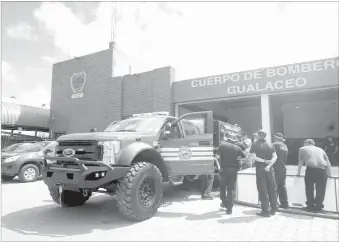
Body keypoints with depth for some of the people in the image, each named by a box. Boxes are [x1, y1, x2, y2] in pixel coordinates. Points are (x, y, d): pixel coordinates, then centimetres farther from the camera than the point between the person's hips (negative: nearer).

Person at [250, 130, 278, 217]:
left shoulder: (255, 145, -3)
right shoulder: (271, 145, 7)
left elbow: (254, 157, -13)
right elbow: (274, 157, -4)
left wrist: (264, 161, -8)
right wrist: (269, 165, -14)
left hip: (260, 169, -3)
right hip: (269, 170, 3)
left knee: (263, 190, 2)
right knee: (272, 189, 12)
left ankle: (265, 211, 5)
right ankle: (273, 209, 21)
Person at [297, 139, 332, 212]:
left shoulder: (302, 149, 20)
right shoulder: (320, 149, 27)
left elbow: (300, 162, 22)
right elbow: (328, 162, 21)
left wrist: (298, 173, 32)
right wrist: (329, 174, 26)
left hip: (311, 169, -2)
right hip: (322, 170, 3)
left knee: (309, 189, 13)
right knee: (320, 190, 13)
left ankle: (310, 205, 20)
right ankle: (318, 206, 18)